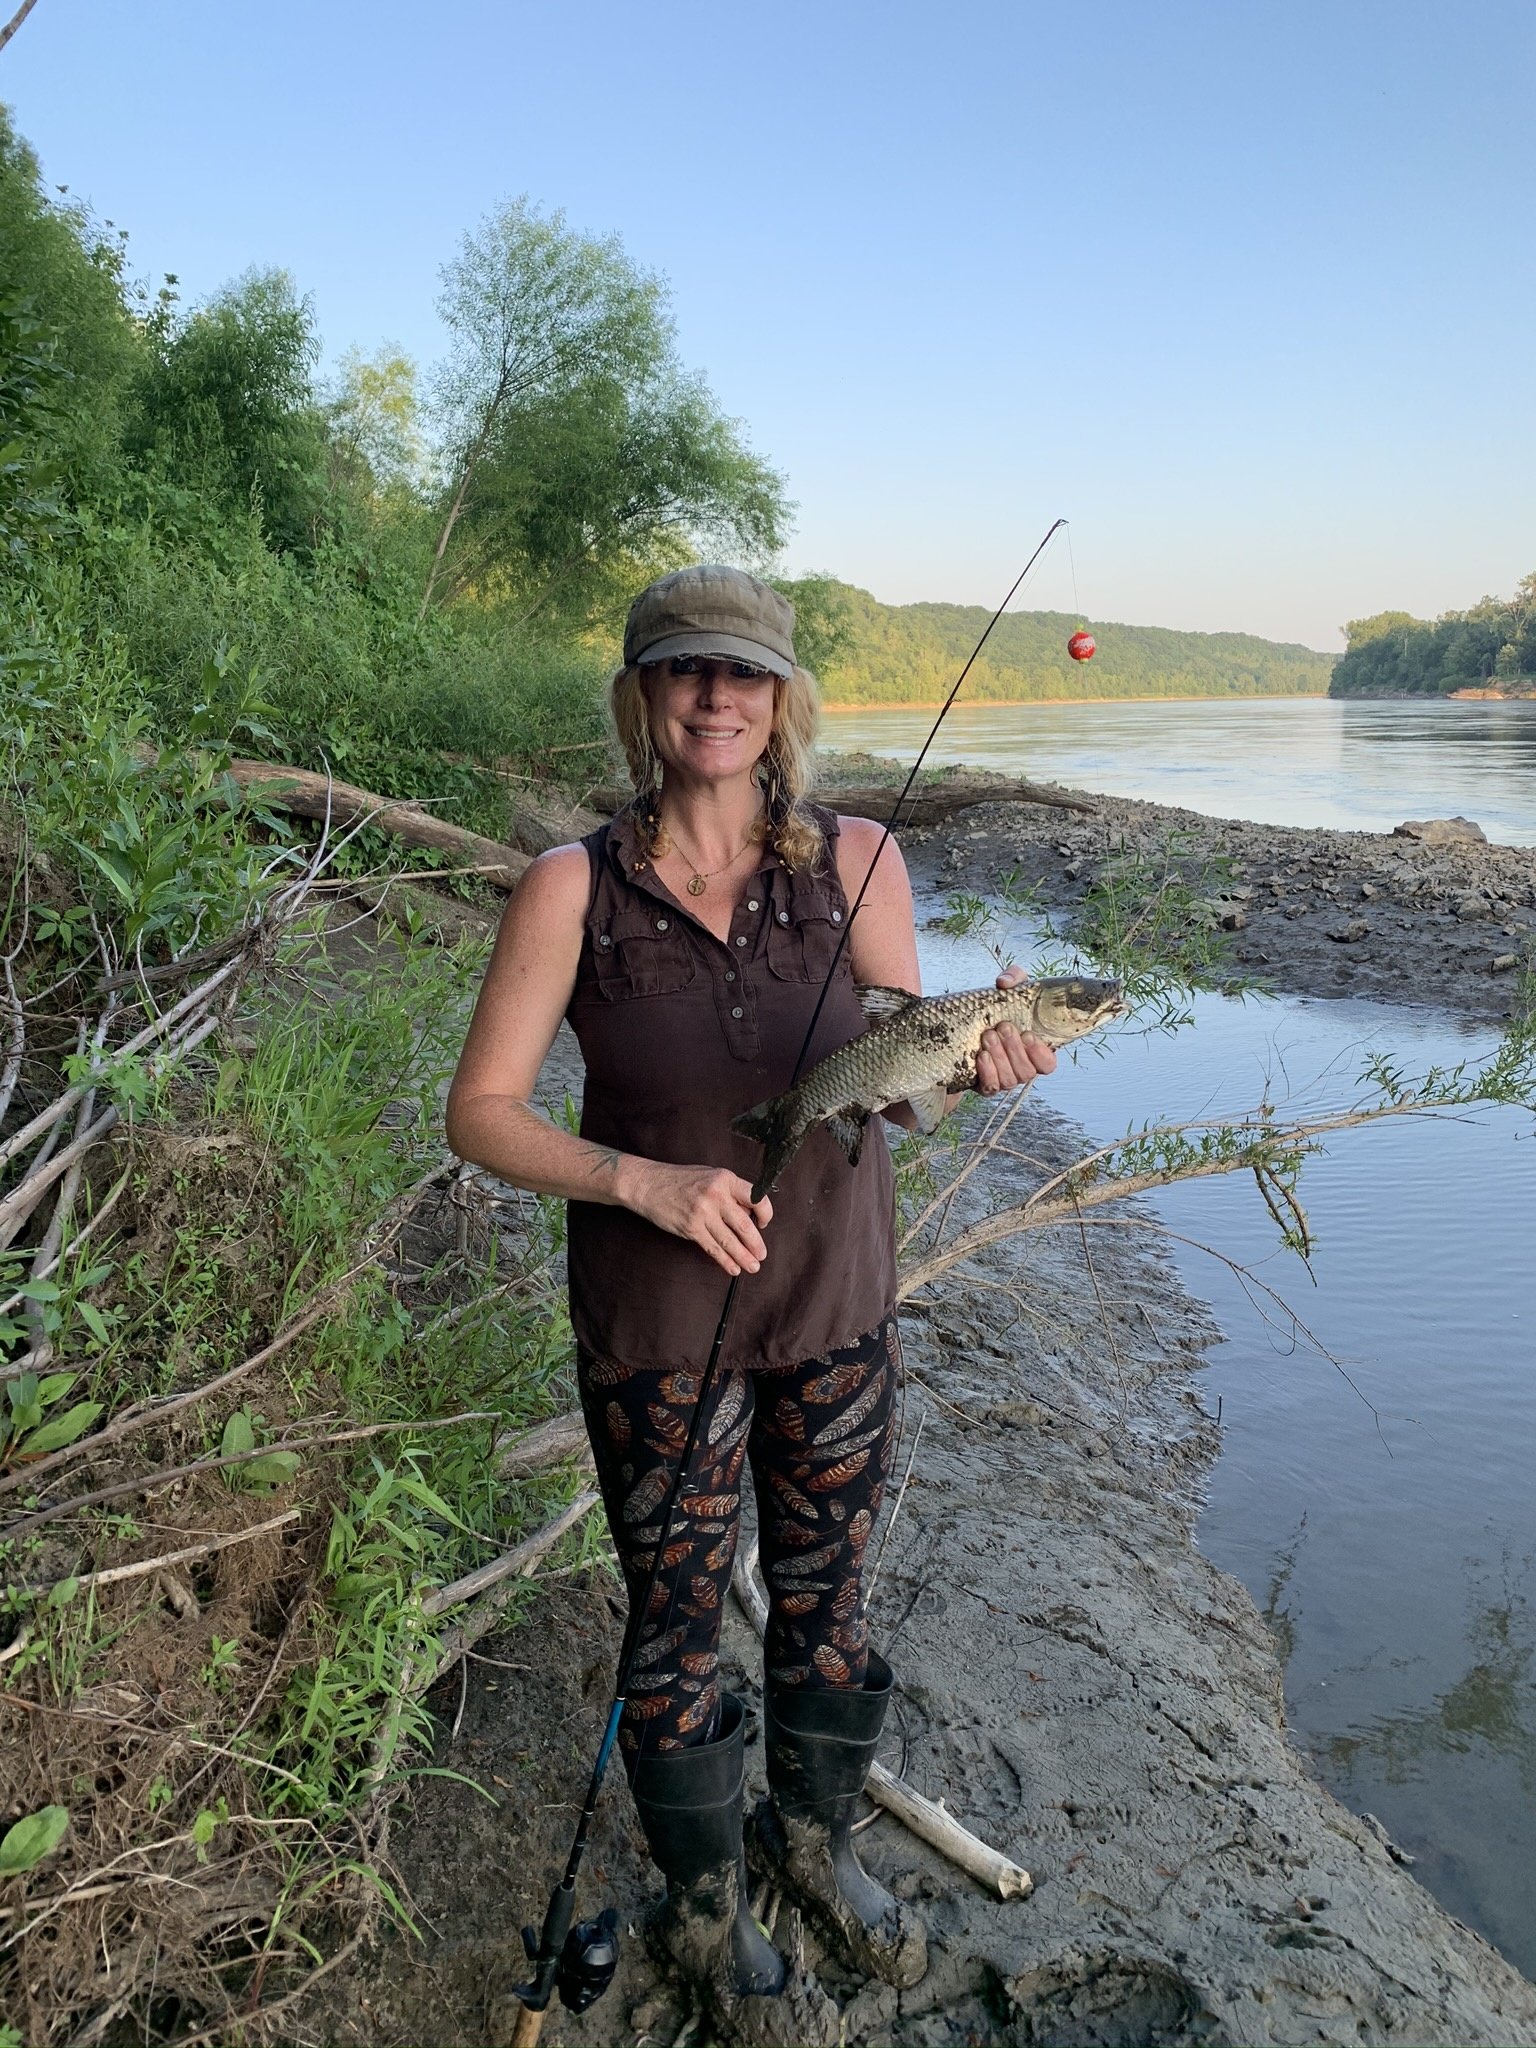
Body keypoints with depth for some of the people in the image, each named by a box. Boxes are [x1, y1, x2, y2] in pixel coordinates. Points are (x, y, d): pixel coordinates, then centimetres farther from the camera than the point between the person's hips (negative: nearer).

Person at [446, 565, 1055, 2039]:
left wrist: (968, 1057, -28)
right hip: (657, 1319, -2)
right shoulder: (576, 886, -13)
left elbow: (896, 1085, -5)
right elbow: (481, 1112, -11)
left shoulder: (853, 859, -7)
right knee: (678, 1628, 14)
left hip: (836, 1301, 3)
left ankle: (815, 1842, 51)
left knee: (826, 1599, 21)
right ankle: (706, 1910, 43)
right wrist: (642, 1179, -26)